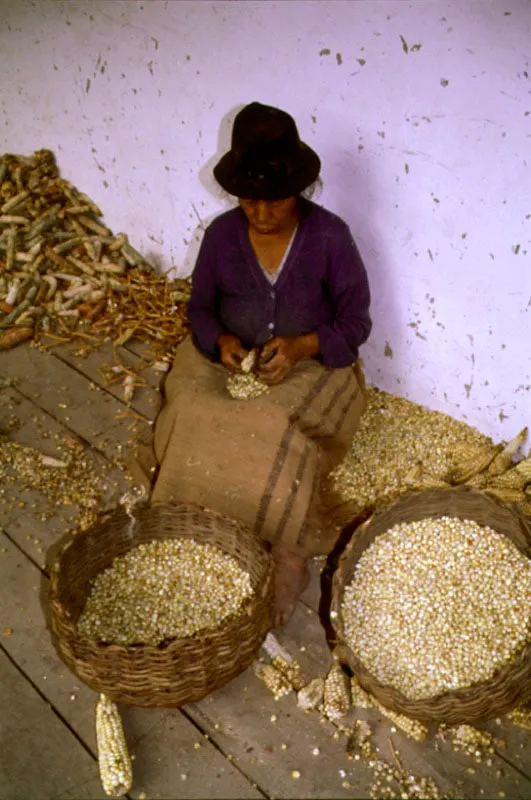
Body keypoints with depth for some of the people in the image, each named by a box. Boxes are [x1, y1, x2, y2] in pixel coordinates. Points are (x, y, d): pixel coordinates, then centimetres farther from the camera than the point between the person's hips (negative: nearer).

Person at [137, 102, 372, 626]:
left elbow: (355, 324, -6)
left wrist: (300, 346, -24)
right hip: (229, 362, 3)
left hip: (310, 365, -3)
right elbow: (200, 307, 8)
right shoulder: (221, 234, -2)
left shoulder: (330, 236, -9)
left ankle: (286, 558, -7)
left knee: (277, 440, -32)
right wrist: (219, 341, -16)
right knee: (195, 427, -26)